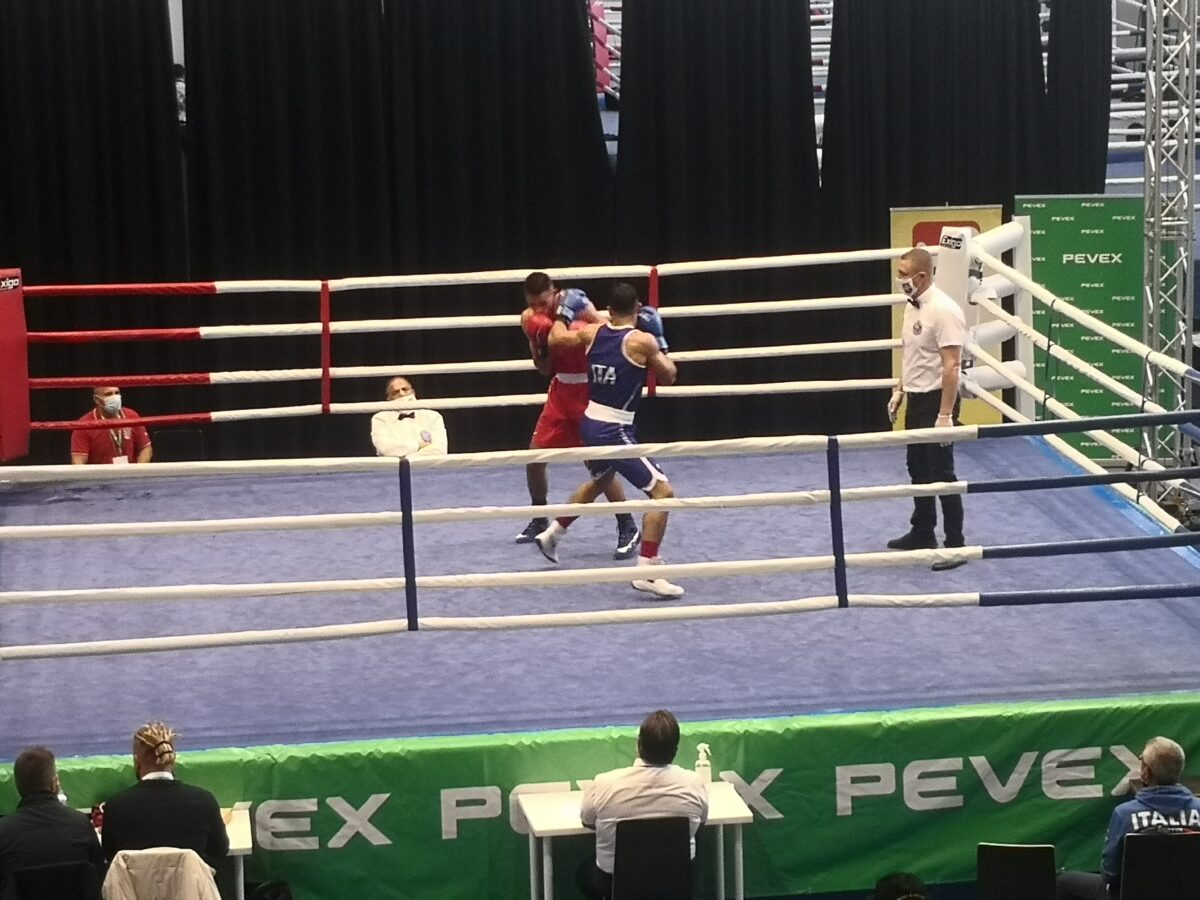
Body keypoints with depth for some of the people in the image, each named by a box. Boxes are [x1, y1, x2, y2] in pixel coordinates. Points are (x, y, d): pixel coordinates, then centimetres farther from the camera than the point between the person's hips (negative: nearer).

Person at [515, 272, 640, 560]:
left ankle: (628, 529, -2)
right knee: (534, 457, 6)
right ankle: (539, 520, 27)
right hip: (562, 390, 6)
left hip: (591, 392, -6)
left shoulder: (580, 308, -18)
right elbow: (544, 369, 4)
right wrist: (540, 349, -17)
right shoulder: (531, 319, -2)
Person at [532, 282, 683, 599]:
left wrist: (565, 313, 33)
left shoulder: (592, 332, 2)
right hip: (614, 432, -8)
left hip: (590, 424, 8)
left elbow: (555, 338, 18)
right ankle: (646, 571, -18)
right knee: (662, 491, -8)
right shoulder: (642, 340, -14)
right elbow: (669, 376, 0)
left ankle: (552, 534, 51)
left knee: (600, 481, 35)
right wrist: (659, 338, 9)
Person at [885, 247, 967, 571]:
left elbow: (951, 366, -23)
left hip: (936, 400, -9)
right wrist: (899, 391, 20)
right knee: (919, 470, 19)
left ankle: (955, 545, 2)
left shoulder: (943, 311, -21)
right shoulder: (912, 306, 7)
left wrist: (945, 415, -25)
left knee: (941, 474, -5)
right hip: (915, 399, 9)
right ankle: (922, 533, 33)